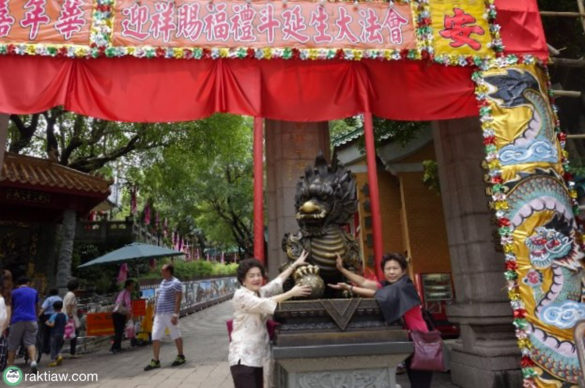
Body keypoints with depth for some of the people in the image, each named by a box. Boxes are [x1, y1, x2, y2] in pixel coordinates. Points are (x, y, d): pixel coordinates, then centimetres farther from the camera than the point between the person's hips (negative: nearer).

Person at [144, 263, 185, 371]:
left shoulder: (176, 283, -10)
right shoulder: (162, 282, 15)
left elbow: (178, 300, -16)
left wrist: (175, 315, -21)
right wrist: (155, 312, 17)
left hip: (170, 314, -8)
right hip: (159, 314, 8)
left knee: (176, 336, 5)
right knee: (155, 337, 4)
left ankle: (181, 357, 20)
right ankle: (155, 361, 11)